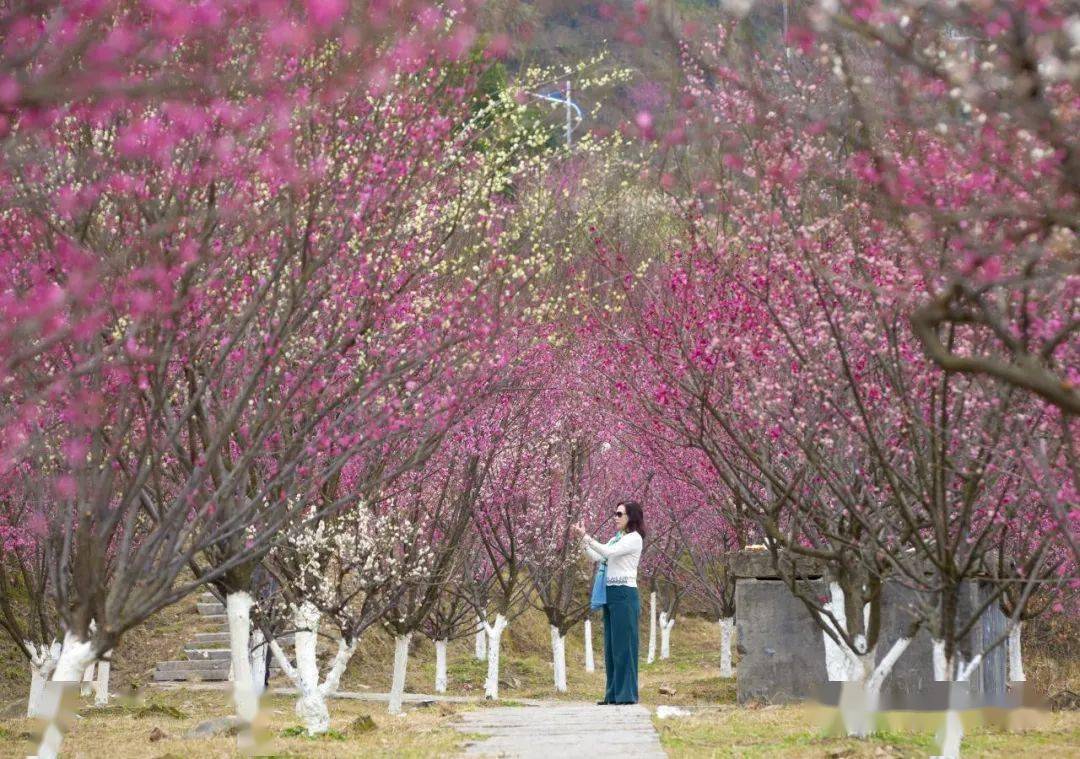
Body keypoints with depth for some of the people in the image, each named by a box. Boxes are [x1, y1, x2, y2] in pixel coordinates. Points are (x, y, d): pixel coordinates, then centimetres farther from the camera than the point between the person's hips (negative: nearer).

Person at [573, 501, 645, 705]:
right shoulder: (616, 539, 19)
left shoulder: (634, 538, -7)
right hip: (610, 594, 9)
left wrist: (586, 536, -18)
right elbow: (597, 557, 15)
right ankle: (614, 694, 13)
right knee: (610, 646, 9)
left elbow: (608, 552, -19)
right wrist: (582, 541, 4)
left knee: (623, 644, -7)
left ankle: (627, 694, -4)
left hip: (625, 594, -9)